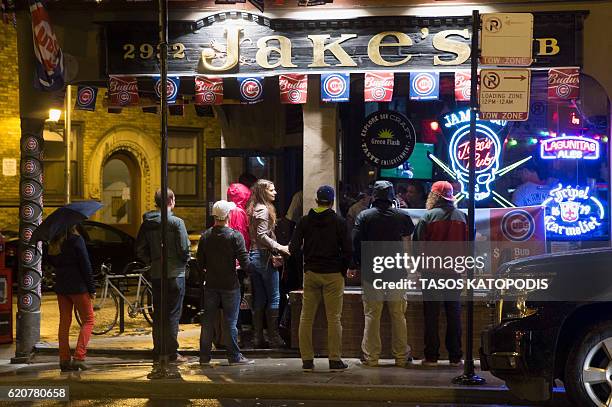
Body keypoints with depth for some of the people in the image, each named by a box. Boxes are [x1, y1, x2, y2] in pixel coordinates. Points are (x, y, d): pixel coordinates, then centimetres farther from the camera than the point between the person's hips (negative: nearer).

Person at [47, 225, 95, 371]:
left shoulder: (54, 242, 5)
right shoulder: (76, 240, -13)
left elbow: (50, 261, 17)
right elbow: (85, 266, -12)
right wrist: (92, 289, -8)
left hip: (61, 286, 6)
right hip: (77, 286, -6)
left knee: (64, 322, 10)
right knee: (88, 320, 2)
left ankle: (64, 360, 10)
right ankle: (79, 357, -9)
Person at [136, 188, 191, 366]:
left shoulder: (146, 223, 6)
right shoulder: (176, 222, -11)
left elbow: (140, 250, 7)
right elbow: (184, 248, -12)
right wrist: (184, 263, 7)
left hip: (155, 274, 5)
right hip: (174, 274, -5)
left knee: (158, 313, 12)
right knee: (173, 314, 0)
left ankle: (158, 351, 16)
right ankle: (172, 353, 1)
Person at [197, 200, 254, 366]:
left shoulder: (205, 236, -1)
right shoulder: (235, 236, -13)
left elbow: (200, 263, 3)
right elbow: (245, 262, -14)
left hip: (211, 284, 4)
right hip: (230, 284, -3)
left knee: (208, 320, 9)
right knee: (230, 321, 2)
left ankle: (204, 356, 13)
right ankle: (234, 356, 6)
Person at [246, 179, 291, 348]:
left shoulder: (253, 209, 15)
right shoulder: (263, 209, -12)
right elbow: (262, 235, -20)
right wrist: (279, 247, -16)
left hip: (253, 256, 9)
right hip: (264, 257, -9)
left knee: (259, 299, 10)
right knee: (274, 297, -2)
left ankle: (258, 337, 12)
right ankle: (273, 337, 0)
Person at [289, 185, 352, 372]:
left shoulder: (304, 221, 2)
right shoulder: (339, 222, -5)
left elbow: (294, 248, -2)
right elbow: (347, 250, -7)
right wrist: (343, 269, 9)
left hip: (310, 273, 2)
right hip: (333, 274, -2)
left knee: (306, 317, 7)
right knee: (334, 318, 1)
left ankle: (307, 360, 7)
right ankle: (335, 360, 1)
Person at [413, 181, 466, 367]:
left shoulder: (428, 216, -9)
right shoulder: (462, 217, 2)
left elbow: (417, 243, -9)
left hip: (432, 271, -3)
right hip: (455, 271, 3)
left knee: (431, 315, 3)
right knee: (454, 315, 9)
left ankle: (431, 356, 3)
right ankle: (455, 356, 10)